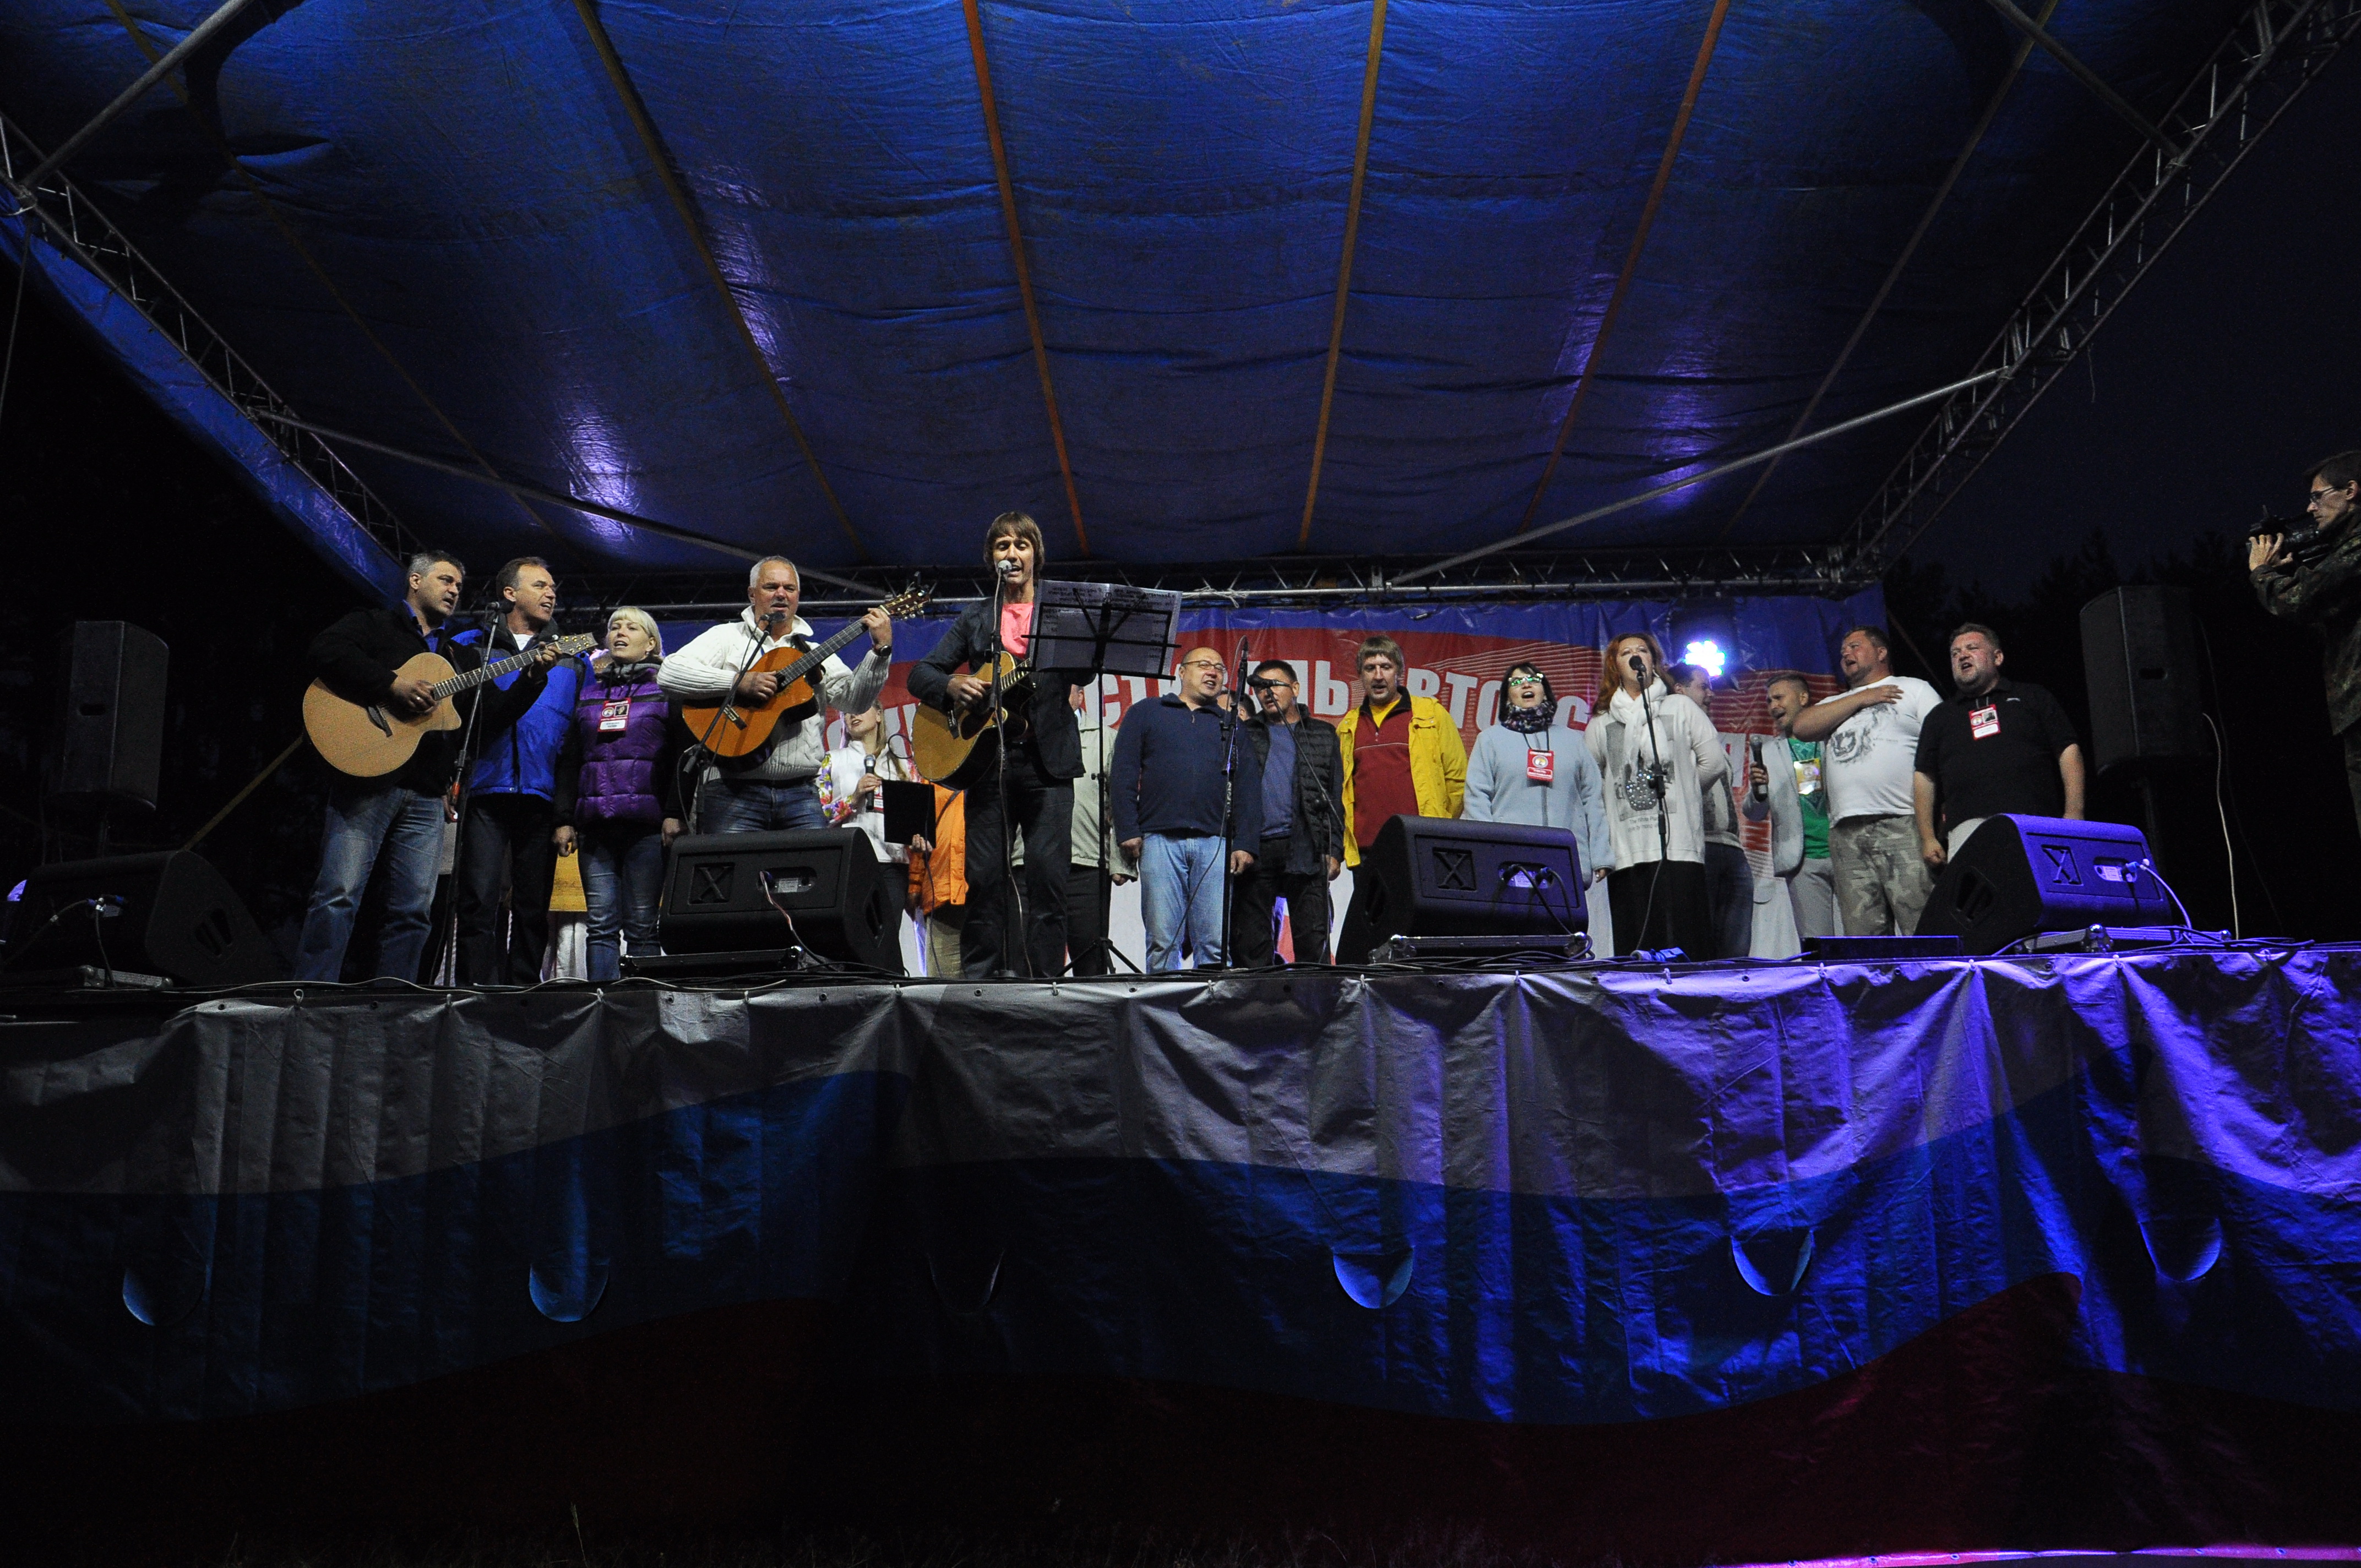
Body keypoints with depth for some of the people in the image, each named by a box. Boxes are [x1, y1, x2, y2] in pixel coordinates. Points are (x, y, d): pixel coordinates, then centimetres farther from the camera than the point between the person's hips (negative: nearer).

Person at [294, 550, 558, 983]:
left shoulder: (462, 658, 26)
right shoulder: (374, 626, 11)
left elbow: (491, 717, 15)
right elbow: (324, 652, -9)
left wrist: (533, 677, 2)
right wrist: (393, 686, -17)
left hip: (426, 796, 5)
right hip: (367, 782, -5)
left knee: (414, 910, 1)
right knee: (338, 895, -11)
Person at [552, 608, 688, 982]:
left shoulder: (667, 688, 9)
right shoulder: (588, 692, 21)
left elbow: (684, 754, 0)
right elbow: (569, 761, 20)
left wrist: (675, 813, -12)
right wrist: (564, 819, 9)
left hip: (646, 823, -4)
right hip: (594, 823, 4)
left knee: (642, 926, -3)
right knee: (600, 925, 0)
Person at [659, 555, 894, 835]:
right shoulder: (727, 638, 9)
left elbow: (853, 701, 4)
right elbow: (668, 675, -4)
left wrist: (881, 651, -9)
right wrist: (738, 683, -14)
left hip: (800, 793, 2)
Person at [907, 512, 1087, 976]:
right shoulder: (976, 619, 17)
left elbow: (1082, 673, -3)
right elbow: (920, 674, 14)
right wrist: (952, 685, -7)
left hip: (1047, 761, -2)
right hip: (986, 759, 2)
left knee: (1047, 877, -6)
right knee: (985, 879, 0)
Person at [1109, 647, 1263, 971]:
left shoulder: (1231, 724, 22)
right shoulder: (1145, 713, 15)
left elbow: (1247, 787, 14)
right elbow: (1122, 775, 8)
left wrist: (1245, 844, 2)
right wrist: (1128, 832, -3)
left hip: (1215, 844, 2)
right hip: (1159, 840, -1)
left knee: (1216, 943, -5)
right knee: (1163, 941, -4)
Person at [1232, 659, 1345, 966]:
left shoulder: (1323, 734, 14)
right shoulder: (1244, 734, 16)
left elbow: (1336, 798, 9)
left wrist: (1334, 851, 1)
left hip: (1306, 851, -1)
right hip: (1255, 851, 1)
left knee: (1313, 942, -3)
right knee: (1252, 943, 2)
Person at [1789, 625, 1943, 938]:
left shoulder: (1915, 689, 16)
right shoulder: (1834, 704, 29)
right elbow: (1802, 727, 7)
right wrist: (1861, 699, 6)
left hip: (1903, 826, -4)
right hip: (1846, 834, 4)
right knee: (1863, 939, -2)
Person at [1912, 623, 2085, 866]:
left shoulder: (2032, 697, 20)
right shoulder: (1940, 717, 24)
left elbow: (2068, 750, 12)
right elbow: (1924, 777, 18)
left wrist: (2074, 814, 0)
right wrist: (1927, 839, 8)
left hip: (2037, 825, -1)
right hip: (1969, 825, 1)